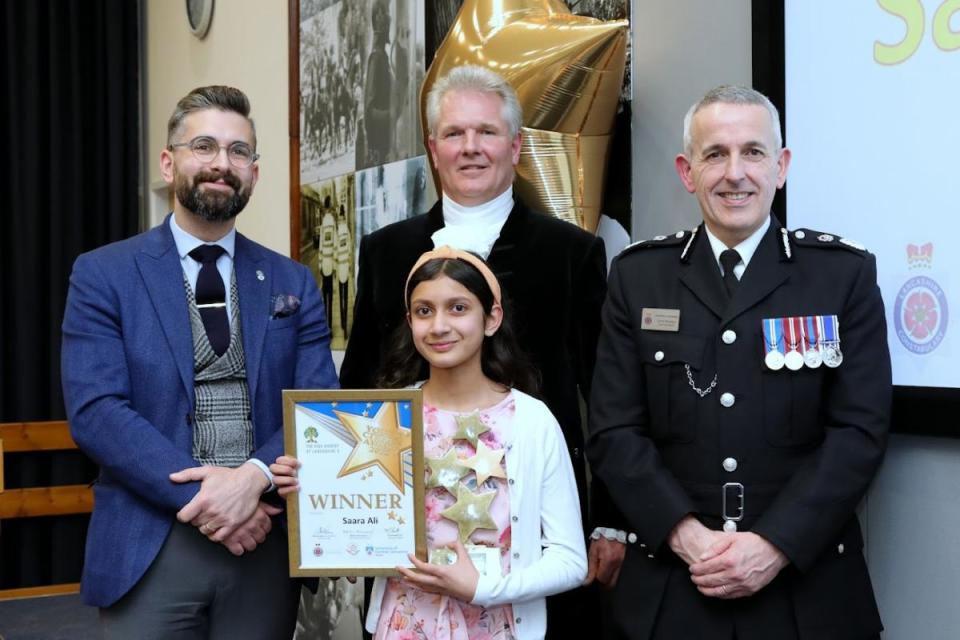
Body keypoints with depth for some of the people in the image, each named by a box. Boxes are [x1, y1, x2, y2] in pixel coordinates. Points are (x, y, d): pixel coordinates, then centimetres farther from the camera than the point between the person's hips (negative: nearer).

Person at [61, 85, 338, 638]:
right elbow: (96, 410, -9)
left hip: (267, 544, 3)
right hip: (149, 549, -2)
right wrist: (200, 493, -18)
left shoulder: (294, 282, 9)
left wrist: (255, 476, -18)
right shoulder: (103, 275, 0)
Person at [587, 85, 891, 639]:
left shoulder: (846, 273, -1)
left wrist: (775, 545, -15)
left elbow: (861, 430, -6)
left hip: (808, 584, 0)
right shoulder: (638, 276, 3)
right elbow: (615, 430, -1)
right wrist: (687, 535, -13)